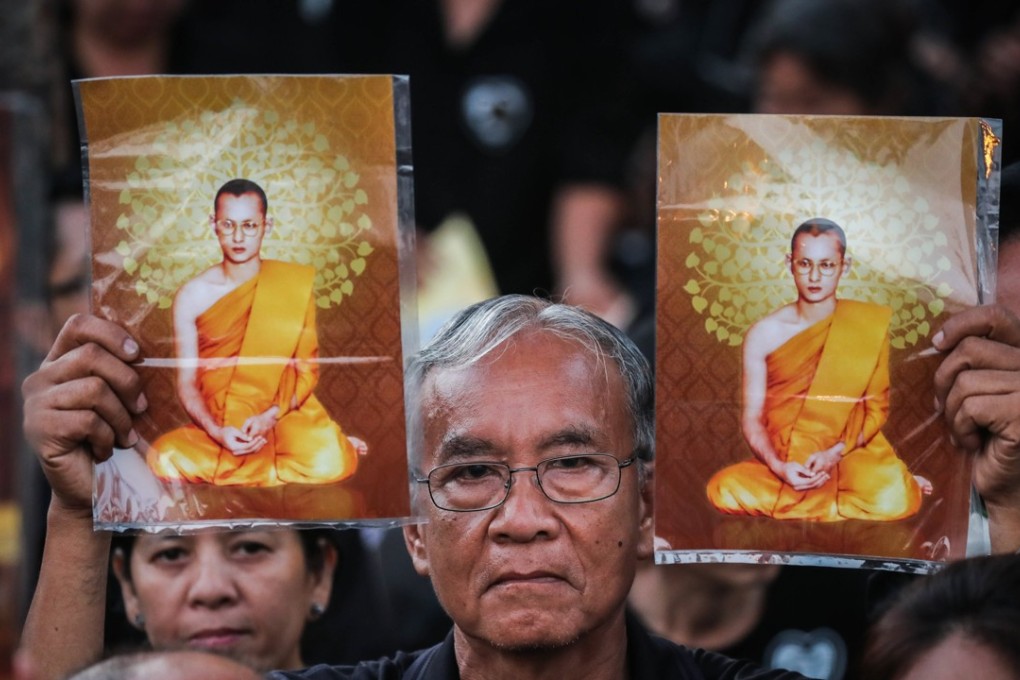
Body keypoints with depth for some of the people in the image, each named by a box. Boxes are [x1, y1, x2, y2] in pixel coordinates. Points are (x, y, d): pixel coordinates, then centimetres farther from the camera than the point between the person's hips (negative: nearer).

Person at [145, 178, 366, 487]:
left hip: (285, 414, -2)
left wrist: (270, 417, -17)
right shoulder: (193, 296, 1)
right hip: (219, 424, 2)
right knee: (164, 459, -32)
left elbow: (308, 369, 0)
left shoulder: (294, 285, 1)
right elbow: (187, 382, 1)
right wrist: (216, 432, -19)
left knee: (328, 465, -36)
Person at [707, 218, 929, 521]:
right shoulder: (764, 334, 1)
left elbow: (877, 408, 1)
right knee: (725, 490, -31)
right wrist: (779, 468, -19)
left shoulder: (868, 325, 1)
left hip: (852, 454, -2)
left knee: (893, 502, -35)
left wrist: (834, 454, -16)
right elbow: (753, 418, 1)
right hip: (784, 461, 2)